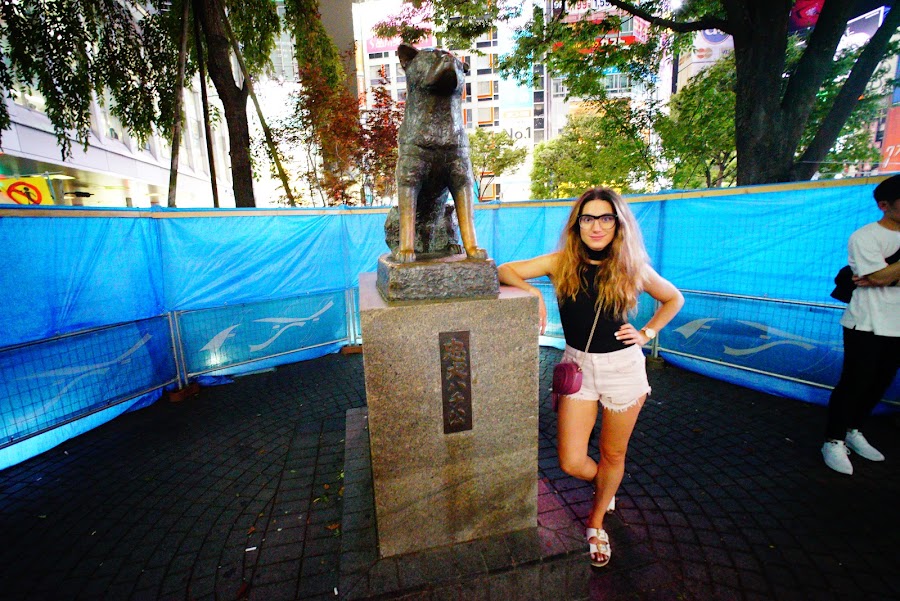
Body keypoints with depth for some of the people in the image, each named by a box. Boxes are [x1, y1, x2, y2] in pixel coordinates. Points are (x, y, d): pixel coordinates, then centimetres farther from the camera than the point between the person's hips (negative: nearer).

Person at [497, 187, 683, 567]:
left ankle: (596, 522, 43)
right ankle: (602, 485, 40)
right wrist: (534, 293, -22)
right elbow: (506, 271, -5)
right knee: (571, 463, 2)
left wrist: (647, 333, -1)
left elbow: (674, 299, 12)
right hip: (578, 366, 0)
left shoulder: (632, 267, -4)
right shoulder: (562, 262, -6)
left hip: (623, 367, 0)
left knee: (613, 455, 15)